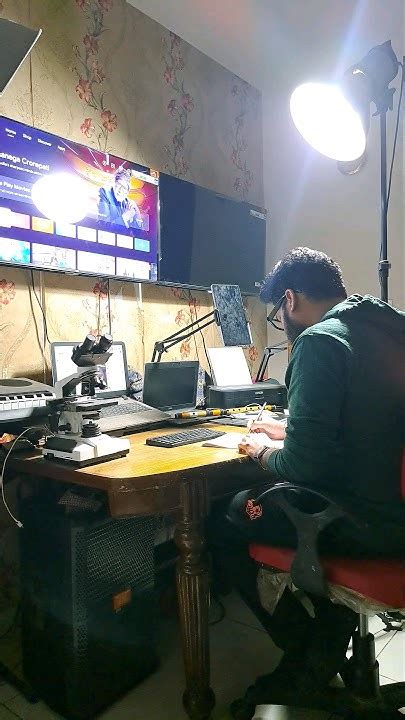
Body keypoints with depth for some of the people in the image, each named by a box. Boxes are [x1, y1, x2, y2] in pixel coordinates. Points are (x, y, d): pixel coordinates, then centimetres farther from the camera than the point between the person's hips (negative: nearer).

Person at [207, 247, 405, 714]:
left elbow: (305, 466, -22)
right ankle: (329, 645, 32)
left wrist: (261, 454, -2)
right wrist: (291, 431, 25)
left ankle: (305, 654, 22)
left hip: (362, 522, -9)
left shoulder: (320, 340, -18)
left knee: (221, 522, 10)